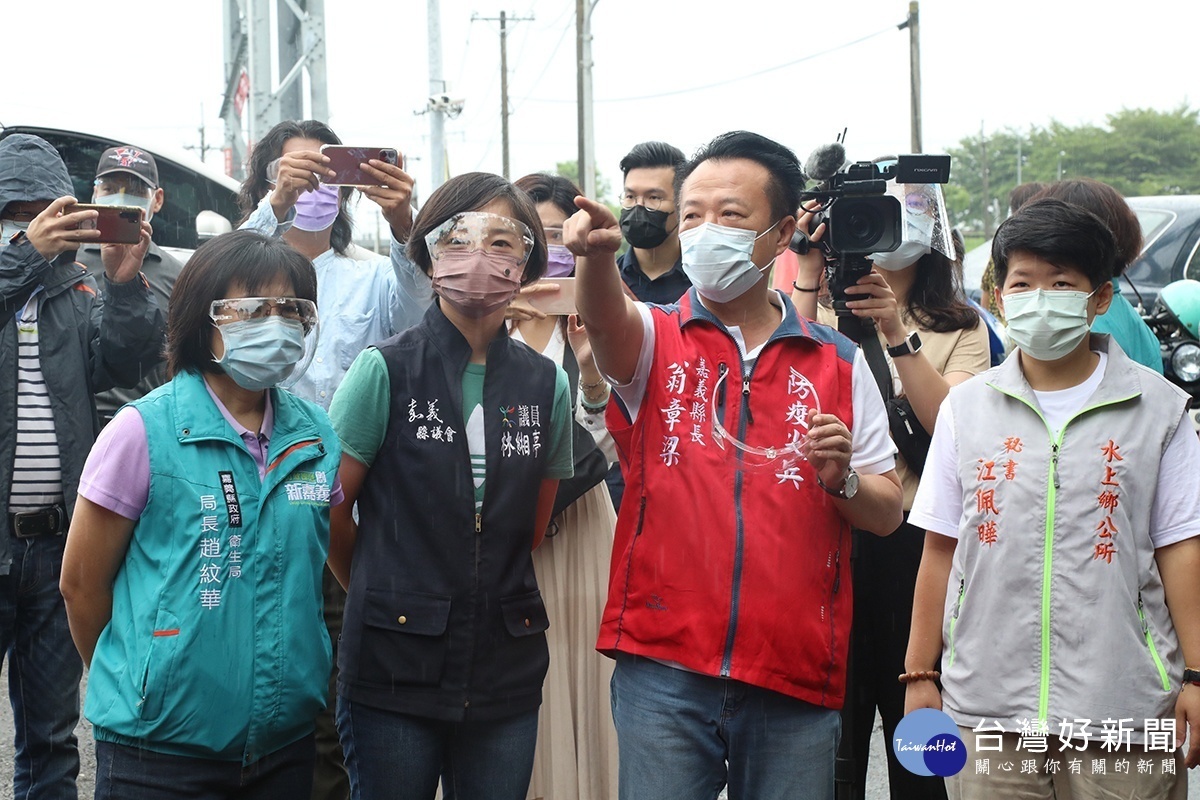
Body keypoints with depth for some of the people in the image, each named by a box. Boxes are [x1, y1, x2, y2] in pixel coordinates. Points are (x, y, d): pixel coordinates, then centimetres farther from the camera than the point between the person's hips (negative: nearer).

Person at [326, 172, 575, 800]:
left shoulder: (546, 385, 4)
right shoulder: (384, 370, -6)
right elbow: (328, 510, -2)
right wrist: (388, 596, 8)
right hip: (395, 670, -3)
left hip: (506, 671, 3)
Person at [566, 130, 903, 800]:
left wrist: (842, 480, -11)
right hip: (663, 665, -1)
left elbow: (888, 512, 10)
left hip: (796, 677, 2)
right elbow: (605, 318, -20)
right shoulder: (654, 338, 5)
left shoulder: (838, 362, 9)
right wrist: (598, 254, -41)